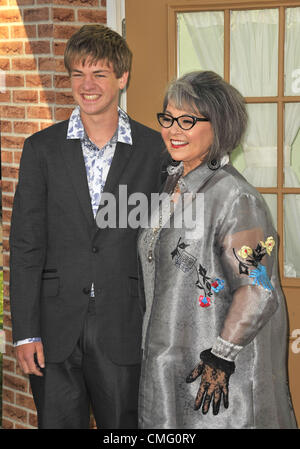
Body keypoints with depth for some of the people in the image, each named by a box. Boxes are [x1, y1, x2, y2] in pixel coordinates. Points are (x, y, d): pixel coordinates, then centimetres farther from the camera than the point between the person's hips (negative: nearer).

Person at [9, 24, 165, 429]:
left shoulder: (156, 149, 1)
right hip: (55, 328, 1)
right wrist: (25, 333, -5)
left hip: (124, 331, 0)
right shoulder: (42, 149, 3)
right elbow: (25, 246, 1)